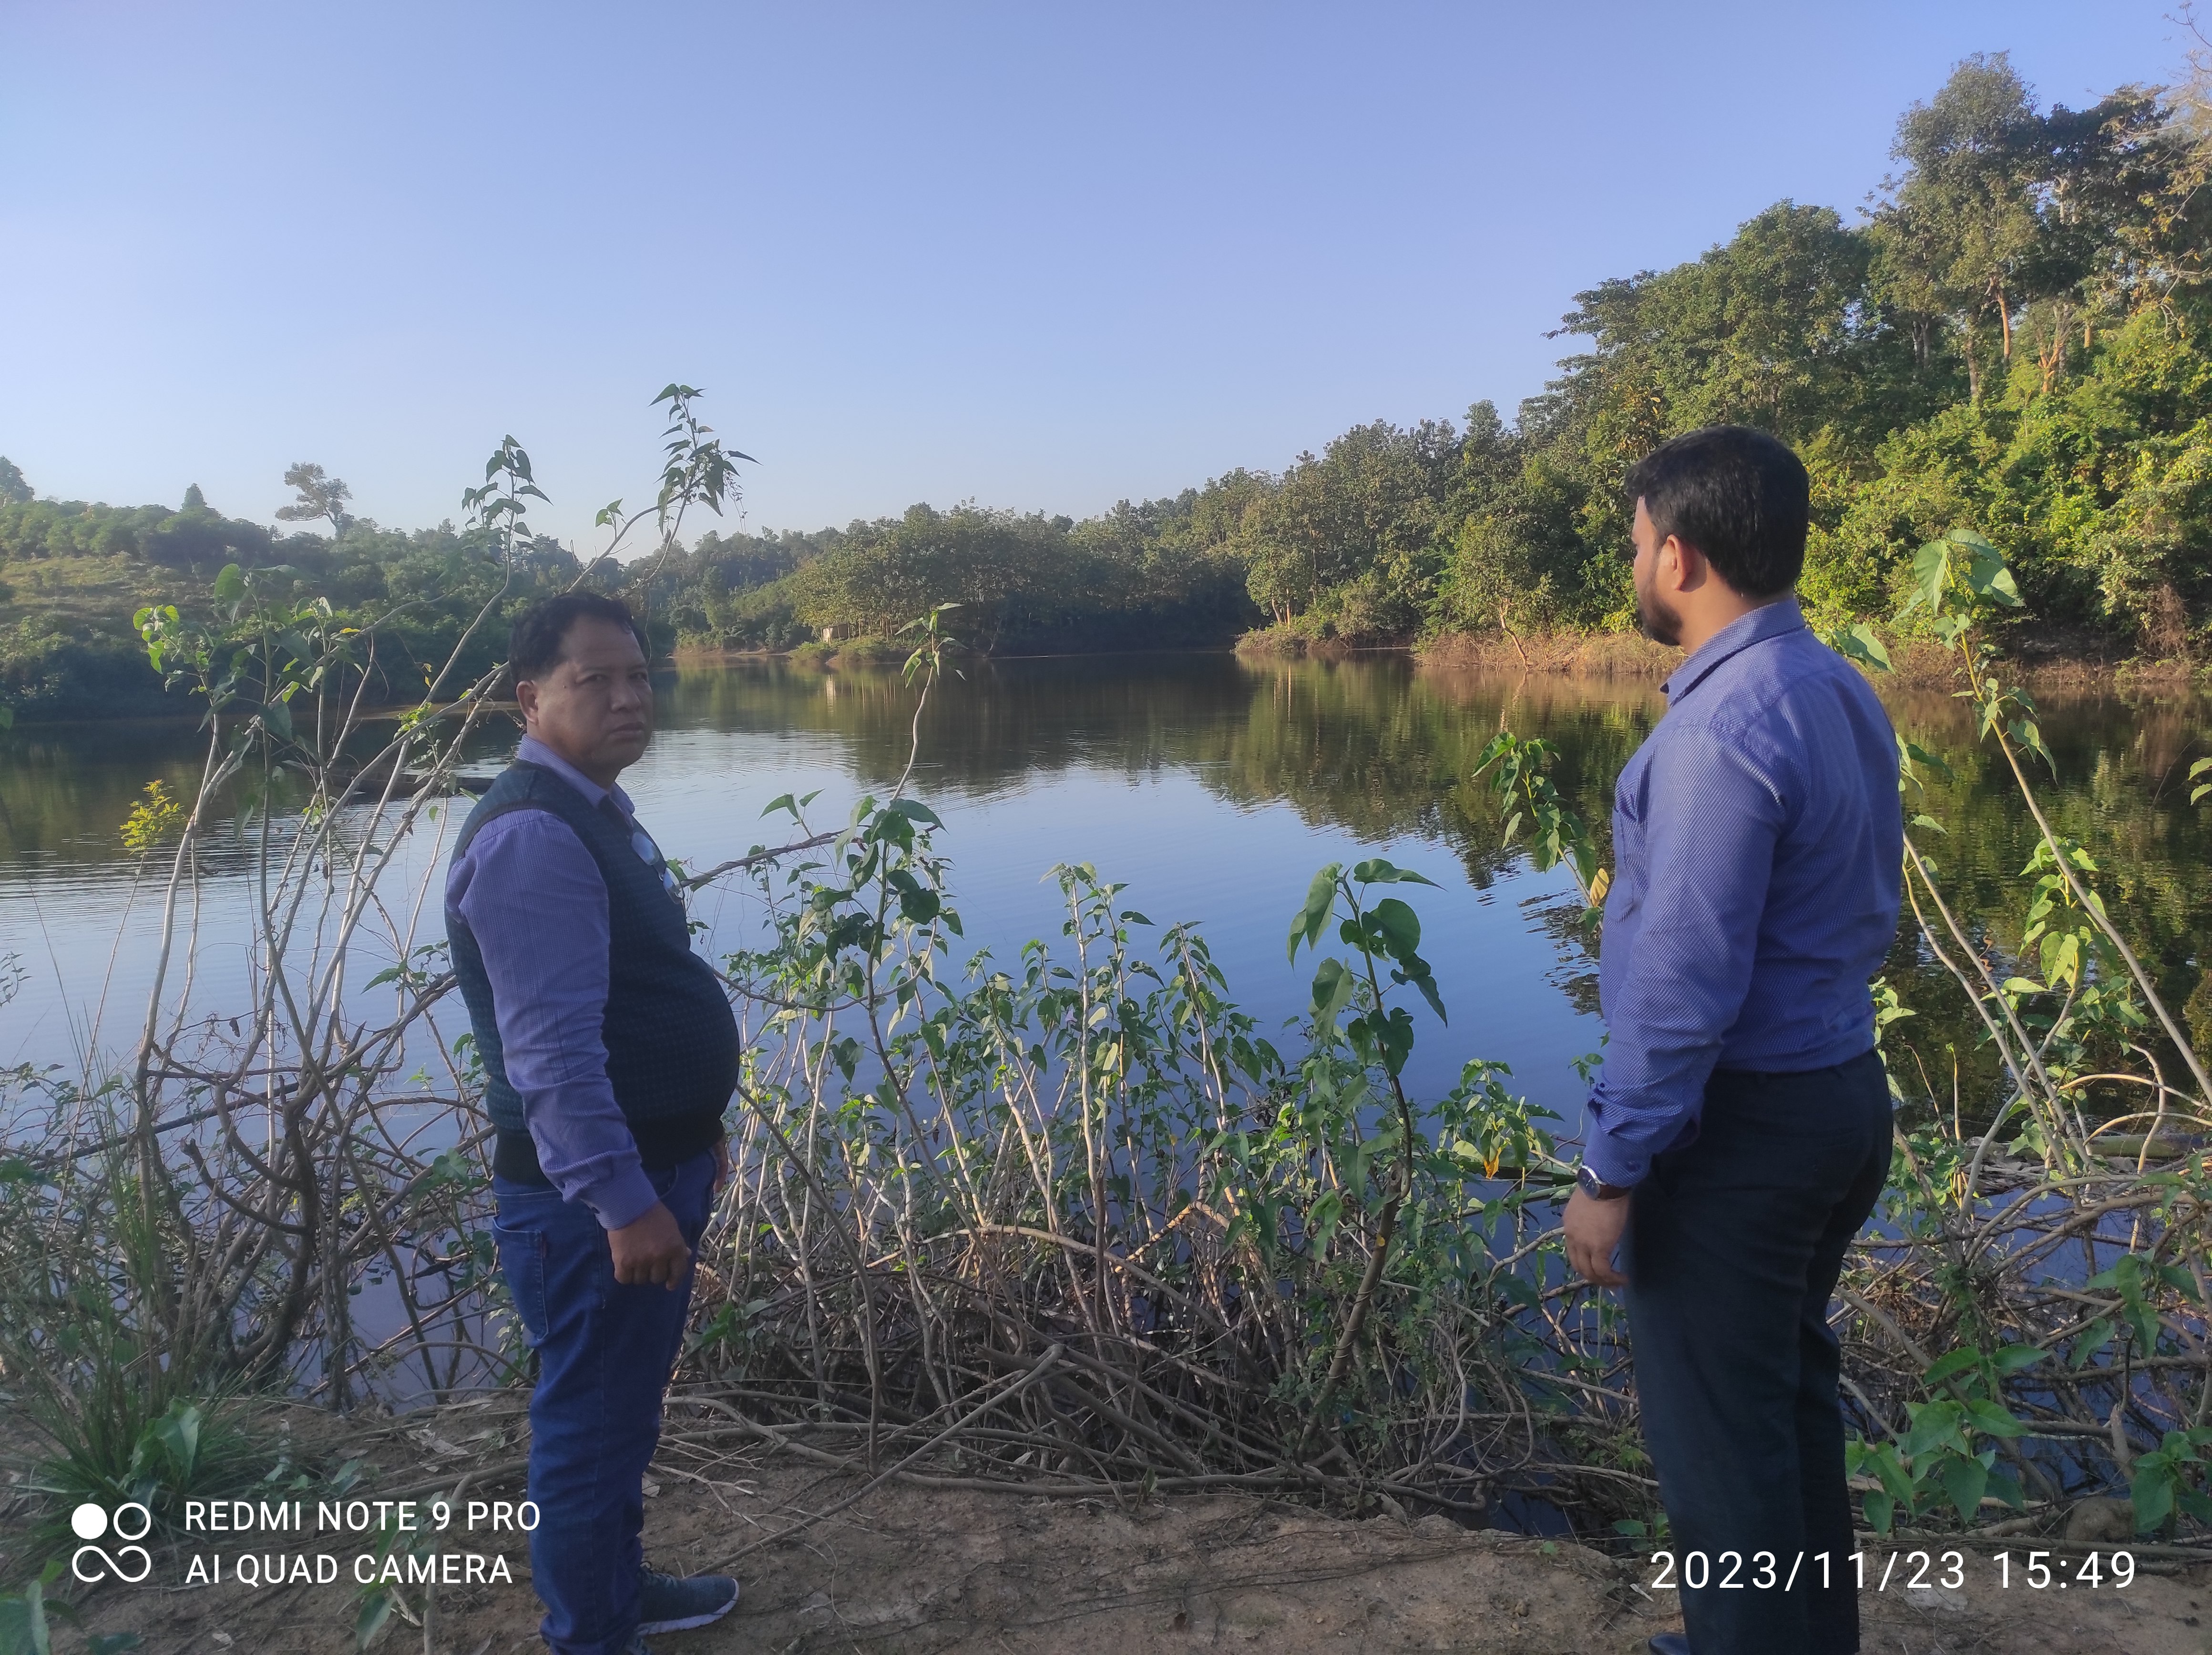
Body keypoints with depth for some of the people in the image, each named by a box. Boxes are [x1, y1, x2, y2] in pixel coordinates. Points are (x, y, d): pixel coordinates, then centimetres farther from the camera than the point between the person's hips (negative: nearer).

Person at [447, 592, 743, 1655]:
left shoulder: (596, 812, 11)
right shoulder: (530, 836, -22)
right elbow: (552, 1048, -28)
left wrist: (692, 1132, 23)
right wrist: (622, 1199, -29)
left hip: (650, 1167, 11)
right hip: (593, 1198, -10)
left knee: (627, 1410, 25)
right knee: (590, 1422, 6)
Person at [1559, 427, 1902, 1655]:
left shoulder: (1724, 731, -23)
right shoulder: (1841, 695, 6)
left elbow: (1686, 983, -24)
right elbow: (1853, 919, 12)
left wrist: (1609, 1170, -17)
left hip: (1736, 1125, -10)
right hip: (1840, 1092, 10)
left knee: (1718, 1430, 6)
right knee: (1790, 1393, 23)